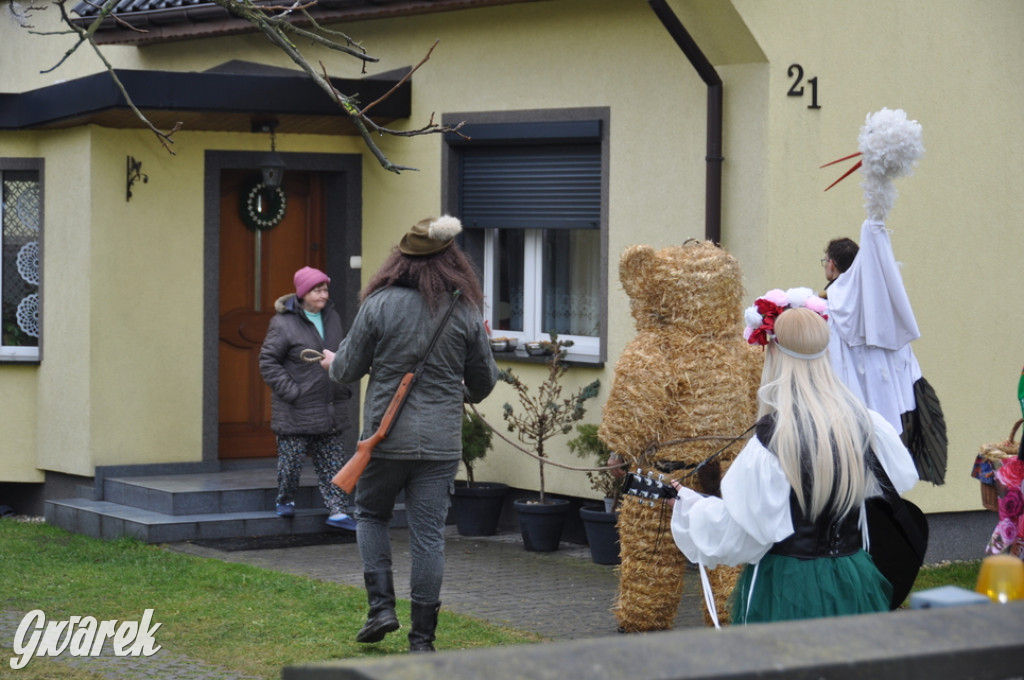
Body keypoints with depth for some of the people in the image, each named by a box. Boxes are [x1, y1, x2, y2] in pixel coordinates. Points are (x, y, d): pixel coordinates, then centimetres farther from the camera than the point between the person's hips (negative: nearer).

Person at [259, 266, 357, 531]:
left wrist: (344, 387, 12)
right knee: (291, 459, 3)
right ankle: (285, 501, 26)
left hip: (331, 407, 6)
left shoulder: (332, 318, 10)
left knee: (333, 461, 5)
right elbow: (268, 362, -11)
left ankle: (338, 511, 7)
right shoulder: (283, 323, -11)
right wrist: (291, 391, -16)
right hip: (295, 410, -6)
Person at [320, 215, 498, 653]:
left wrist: (332, 363, 23)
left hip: (387, 436, -1)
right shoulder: (466, 311, 0)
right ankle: (422, 637, 6)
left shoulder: (380, 304, -8)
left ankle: (381, 605, 7)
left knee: (371, 515, 20)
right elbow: (485, 379, 9)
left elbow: (349, 369, 0)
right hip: (441, 443, 1)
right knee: (429, 535, 4)